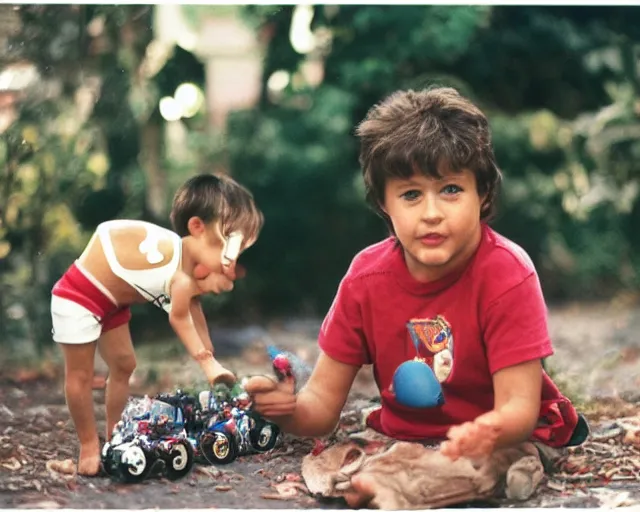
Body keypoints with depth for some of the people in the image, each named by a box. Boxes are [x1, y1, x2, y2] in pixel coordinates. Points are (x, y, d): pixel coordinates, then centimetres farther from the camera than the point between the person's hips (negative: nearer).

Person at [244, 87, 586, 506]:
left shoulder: (507, 275, -18)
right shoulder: (366, 277, -7)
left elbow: (520, 406, -22)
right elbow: (323, 404, -4)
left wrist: (487, 434, -46)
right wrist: (289, 407, -28)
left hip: (504, 446, -3)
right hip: (400, 439, 3)